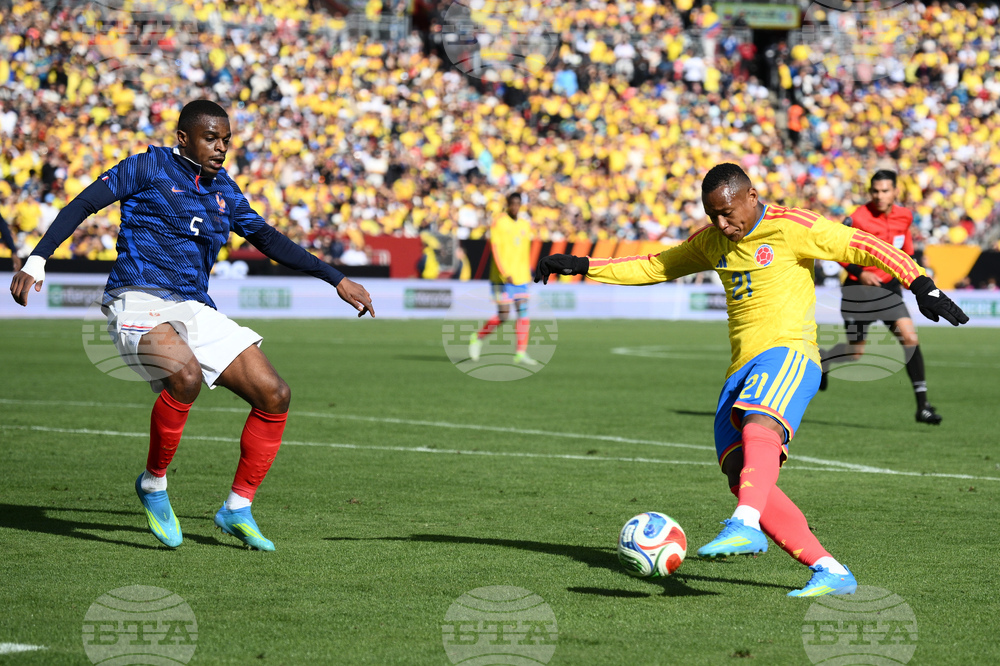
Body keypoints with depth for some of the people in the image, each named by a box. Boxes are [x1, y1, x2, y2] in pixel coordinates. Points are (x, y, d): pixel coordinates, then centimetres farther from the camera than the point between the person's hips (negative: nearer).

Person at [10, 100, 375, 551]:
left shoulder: (224, 190, 17)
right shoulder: (148, 168, 1)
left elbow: (269, 240, 25)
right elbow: (82, 206, -1)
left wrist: (337, 281, 22)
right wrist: (36, 261, -14)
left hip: (195, 310, 7)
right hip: (139, 300, -6)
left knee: (274, 395, -6)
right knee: (186, 375, -36)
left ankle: (237, 509, 6)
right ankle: (153, 482, -14)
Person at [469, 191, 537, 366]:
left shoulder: (525, 225, 12)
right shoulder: (498, 223, -8)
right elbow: (495, 251, -14)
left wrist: (528, 274, 19)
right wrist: (504, 274, -22)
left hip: (521, 278, 6)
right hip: (502, 279, -6)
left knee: (523, 313, -3)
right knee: (503, 315, -5)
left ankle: (521, 353, -2)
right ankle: (477, 339, 17)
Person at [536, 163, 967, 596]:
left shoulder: (792, 228, 0)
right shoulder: (711, 242, 20)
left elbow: (866, 248, -2)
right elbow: (652, 268, 30)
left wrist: (922, 286, -11)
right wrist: (581, 267, 24)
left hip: (787, 352, -7)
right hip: (742, 368, 7)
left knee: (759, 429, -37)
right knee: (742, 479, -9)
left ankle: (745, 526, -57)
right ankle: (830, 572, -10)